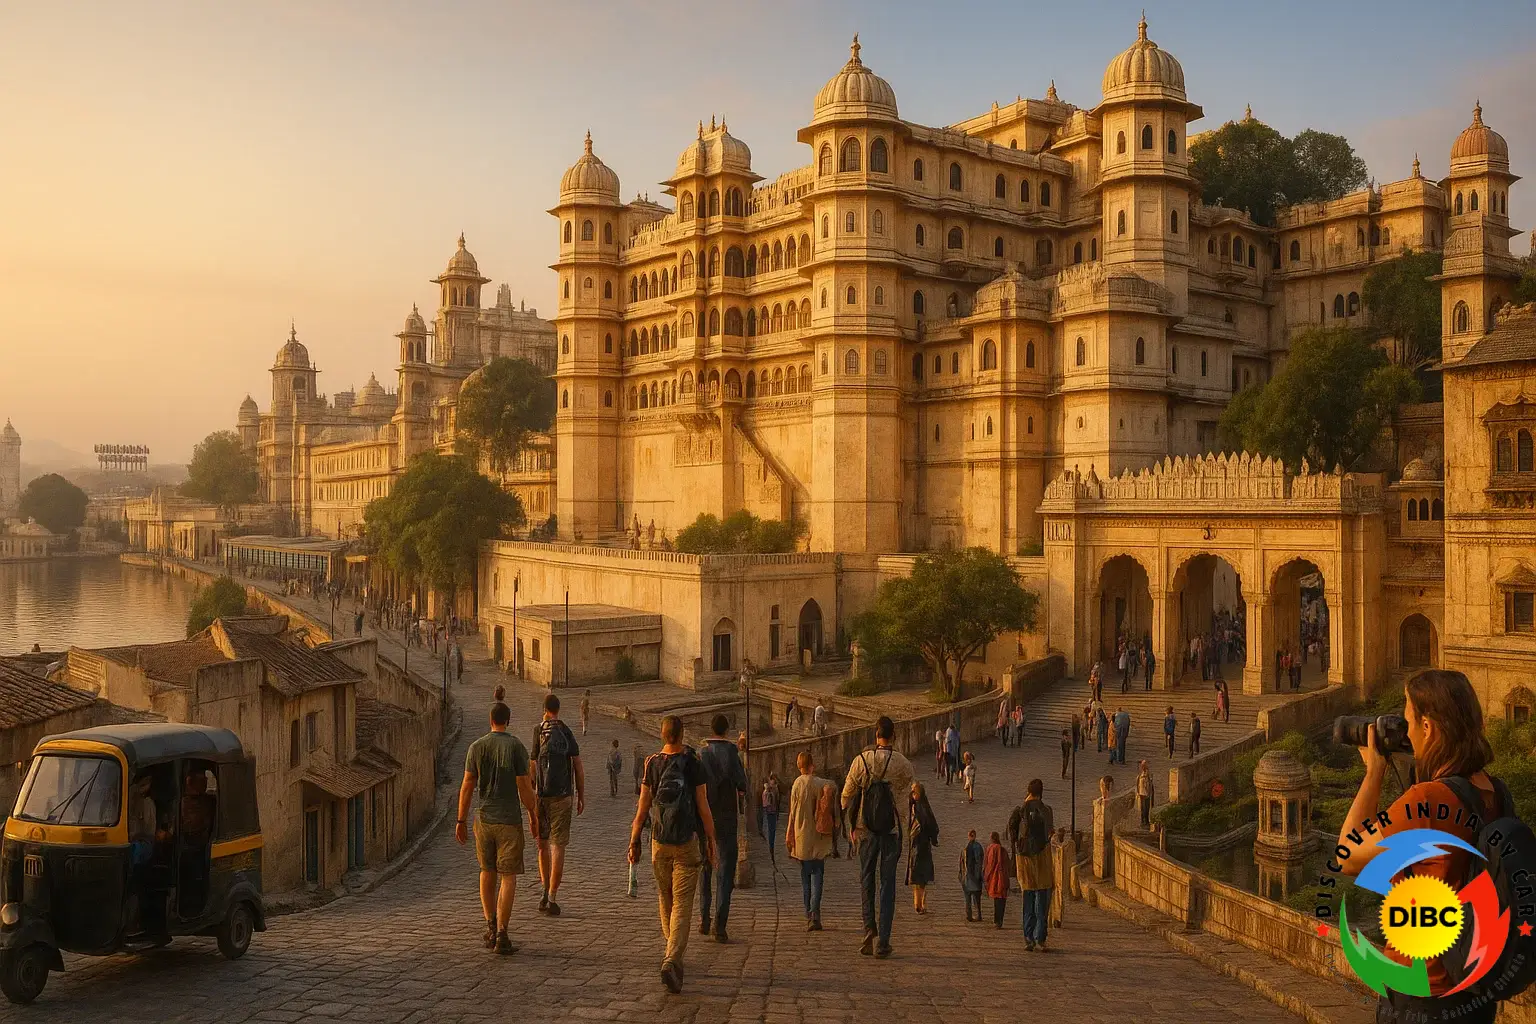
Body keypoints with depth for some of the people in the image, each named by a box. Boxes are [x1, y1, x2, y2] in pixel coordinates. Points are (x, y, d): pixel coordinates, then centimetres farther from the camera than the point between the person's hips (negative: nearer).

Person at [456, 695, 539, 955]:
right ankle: (502, 936, -4)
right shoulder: (516, 746, -8)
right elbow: (524, 787, -9)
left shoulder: (476, 747, 0)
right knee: (508, 876, 1)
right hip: (509, 821, -3)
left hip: (483, 819, 3)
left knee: (487, 872, 19)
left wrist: (461, 821, 8)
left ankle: (490, 928, 21)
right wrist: (533, 816, 4)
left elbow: (467, 787, 0)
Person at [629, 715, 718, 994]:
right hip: (687, 842, -3)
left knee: (665, 898, 20)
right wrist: (712, 841, 4)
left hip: (659, 841, 3)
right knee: (682, 903, -2)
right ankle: (672, 960, -16)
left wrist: (634, 841, 9)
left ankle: (671, 951, 34)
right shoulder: (693, 764, -6)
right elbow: (703, 807, -5)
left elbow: (643, 807, 0)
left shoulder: (652, 764, -1)